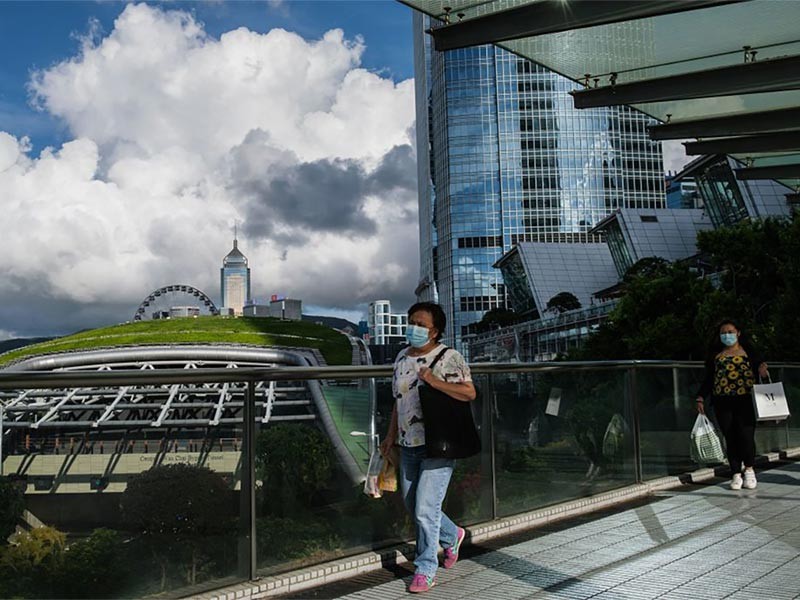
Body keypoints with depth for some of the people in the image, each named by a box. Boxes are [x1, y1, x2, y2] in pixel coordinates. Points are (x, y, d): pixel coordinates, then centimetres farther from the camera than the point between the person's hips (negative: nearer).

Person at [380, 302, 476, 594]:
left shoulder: (448, 357, -10)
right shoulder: (402, 357, 10)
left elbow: (470, 393, -17)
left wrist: (435, 382, -26)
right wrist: (391, 435, 16)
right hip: (408, 446, 7)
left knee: (425, 510, -7)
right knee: (413, 505, 16)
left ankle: (426, 571, 11)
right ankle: (452, 536, 42)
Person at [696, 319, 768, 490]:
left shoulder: (748, 351, 10)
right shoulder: (715, 355, 15)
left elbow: (759, 364, 3)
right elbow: (708, 378, 16)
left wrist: (761, 369, -21)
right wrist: (701, 398, 7)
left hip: (745, 400, -2)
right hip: (722, 402, 2)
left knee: (746, 435, -9)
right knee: (730, 438, 2)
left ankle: (749, 469, 14)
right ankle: (736, 474, 12)